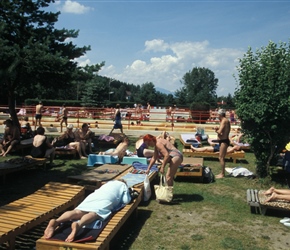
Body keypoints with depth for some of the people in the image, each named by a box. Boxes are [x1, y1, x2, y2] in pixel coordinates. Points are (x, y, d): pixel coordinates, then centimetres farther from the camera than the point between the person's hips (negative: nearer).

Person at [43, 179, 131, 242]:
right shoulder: (123, 185, 29)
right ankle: (78, 225, -64)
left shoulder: (109, 183, 44)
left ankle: (56, 221, -46)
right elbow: (126, 201, 20)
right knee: (94, 213, -31)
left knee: (78, 212, -19)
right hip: (107, 199, -4)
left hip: (93, 195, 5)